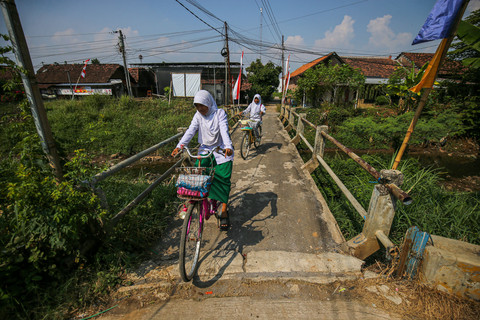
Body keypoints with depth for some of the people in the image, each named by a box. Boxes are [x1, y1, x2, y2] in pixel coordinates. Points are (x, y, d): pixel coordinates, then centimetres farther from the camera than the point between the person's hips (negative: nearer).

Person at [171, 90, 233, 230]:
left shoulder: (220, 113, -8)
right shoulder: (198, 115, 2)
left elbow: (224, 130, -23)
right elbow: (190, 131, -9)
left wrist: (228, 146, -40)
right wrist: (179, 146, -24)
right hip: (205, 150, 4)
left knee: (222, 179, -8)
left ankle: (224, 211, 3)